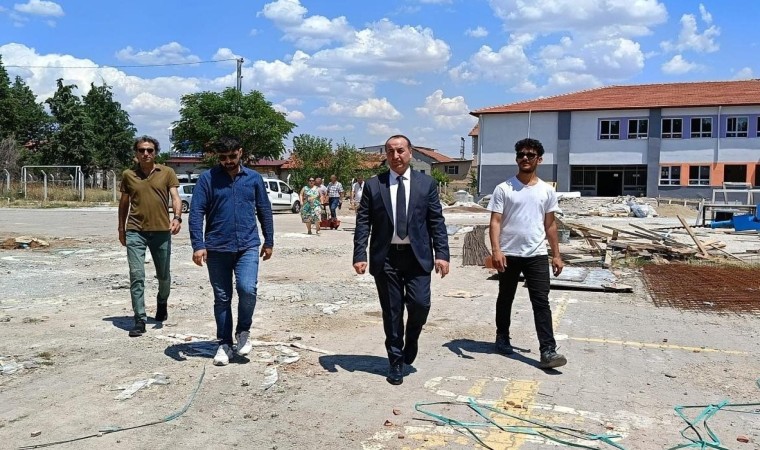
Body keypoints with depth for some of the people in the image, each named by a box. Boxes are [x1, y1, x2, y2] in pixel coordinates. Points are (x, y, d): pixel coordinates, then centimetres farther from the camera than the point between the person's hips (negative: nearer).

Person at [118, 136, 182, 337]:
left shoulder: (167, 173, 1)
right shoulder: (128, 175, 6)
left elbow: (175, 197, -7)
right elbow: (124, 203, 15)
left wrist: (177, 217, -25)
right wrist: (121, 229, 17)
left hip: (161, 231, 0)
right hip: (135, 232, 0)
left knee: (164, 275, 13)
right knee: (136, 276, -6)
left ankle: (162, 302, 43)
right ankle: (140, 320, 0)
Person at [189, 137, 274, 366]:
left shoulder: (253, 178, 6)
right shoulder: (207, 179, -1)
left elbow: (265, 211, 12)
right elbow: (196, 213, -4)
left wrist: (269, 241, 13)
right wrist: (198, 245, -13)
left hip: (248, 246, 0)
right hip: (217, 248, 0)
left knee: (247, 289, -17)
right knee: (222, 298, 8)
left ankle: (243, 331, 10)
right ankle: (224, 343, 23)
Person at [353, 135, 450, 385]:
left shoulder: (426, 184, 5)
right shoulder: (373, 185, 5)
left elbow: (437, 222, 4)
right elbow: (363, 223, 2)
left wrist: (442, 254, -4)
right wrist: (359, 255, -7)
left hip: (417, 255, 0)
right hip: (385, 257, 0)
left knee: (420, 304, -10)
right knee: (391, 312, 6)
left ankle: (411, 340, 24)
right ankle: (396, 361, 22)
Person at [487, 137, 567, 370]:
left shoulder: (547, 191, 6)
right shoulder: (503, 189, -2)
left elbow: (550, 225, 11)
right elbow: (495, 221, -7)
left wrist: (556, 255, 8)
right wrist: (496, 250, -20)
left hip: (537, 255, 1)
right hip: (509, 254, -1)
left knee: (541, 302, -4)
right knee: (505, 299, 14)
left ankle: (547, 351, -6)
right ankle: (502, 338, 32)